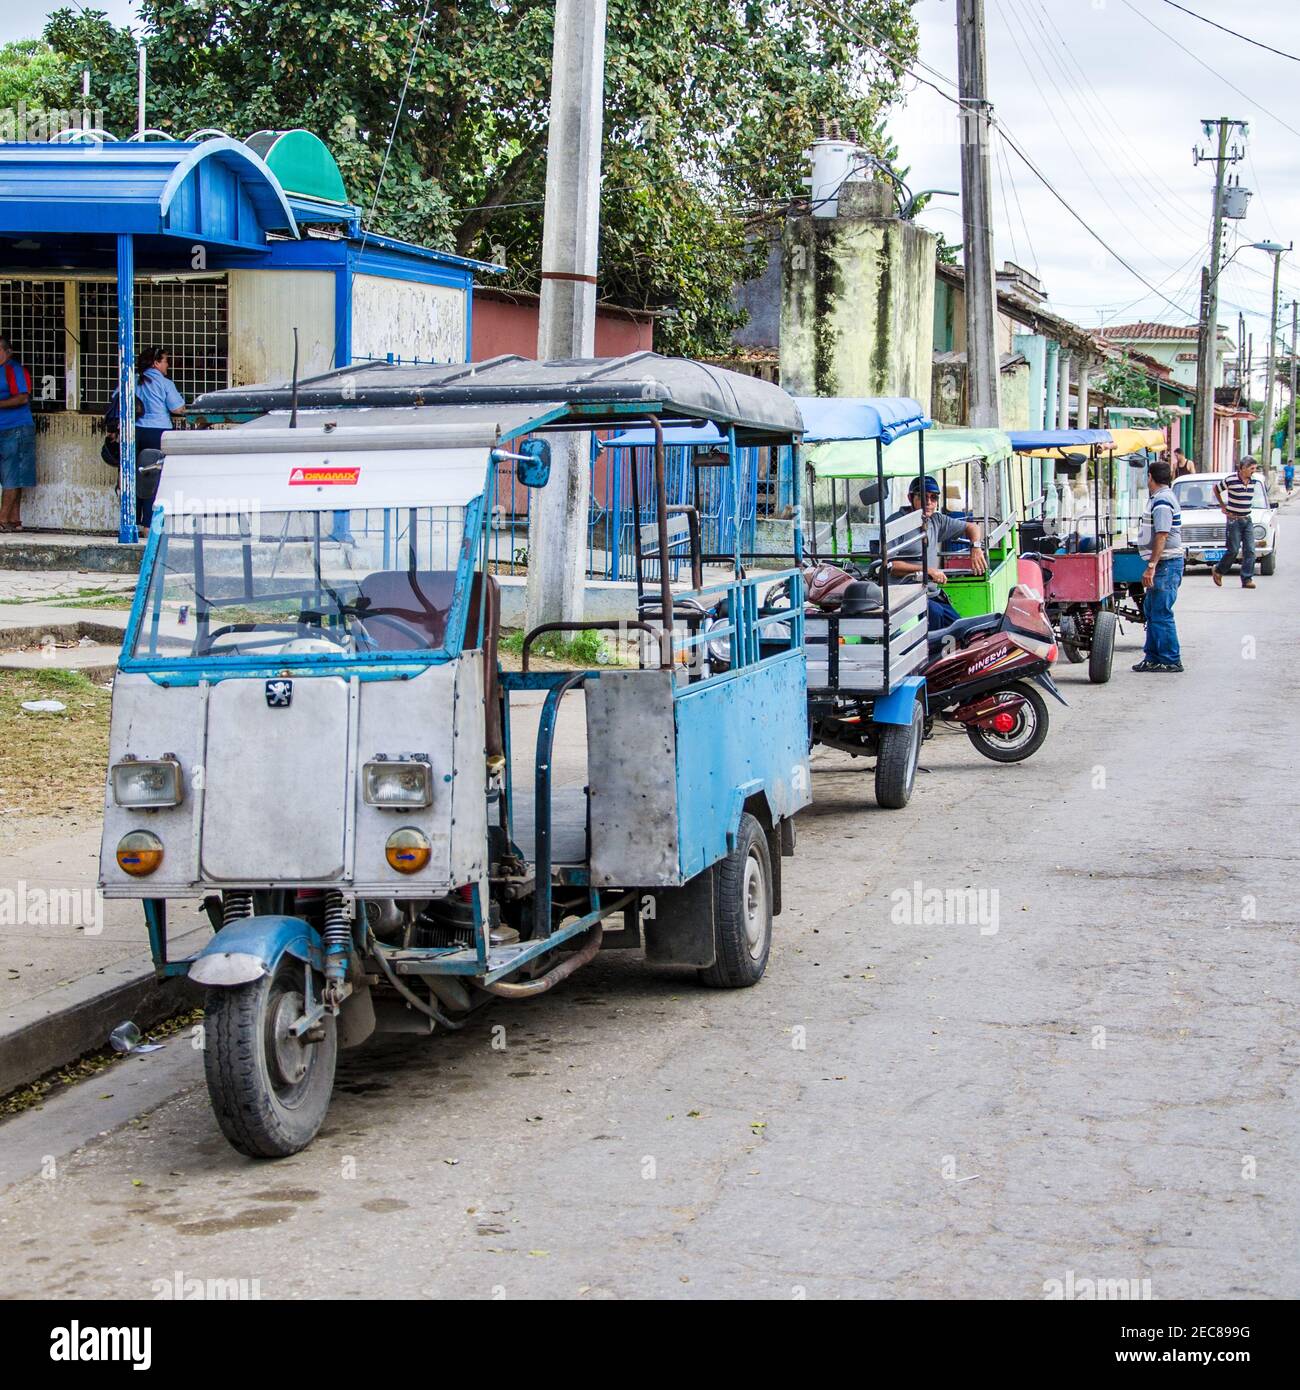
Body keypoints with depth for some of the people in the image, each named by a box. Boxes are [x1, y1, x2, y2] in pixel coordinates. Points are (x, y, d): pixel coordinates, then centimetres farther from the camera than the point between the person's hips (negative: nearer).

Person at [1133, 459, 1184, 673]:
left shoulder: (1162, 502, -17)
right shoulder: (1161, 498, 16)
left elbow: (1162, 537, -24)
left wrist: (1151, 566, -26)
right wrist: (1152, 565, 20)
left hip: (1166, 564, -11)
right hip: (1164, 564, 11)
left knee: (1161, 614, -7)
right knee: (1151, 610, 16)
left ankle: (1171, 660, -2)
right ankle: (1153, 656, 23)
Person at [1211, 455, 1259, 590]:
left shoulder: (1252, 481, 3)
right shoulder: (1230, 480, -13)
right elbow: (1216, 489, 4)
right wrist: (1223, 506, 7)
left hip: (1247, 519, 5)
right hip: (1233, 519, -5)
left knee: (1250, 550, -3)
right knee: (1233, 550, -3)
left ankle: (1247, 579, -1)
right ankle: (1218, 571, 19)